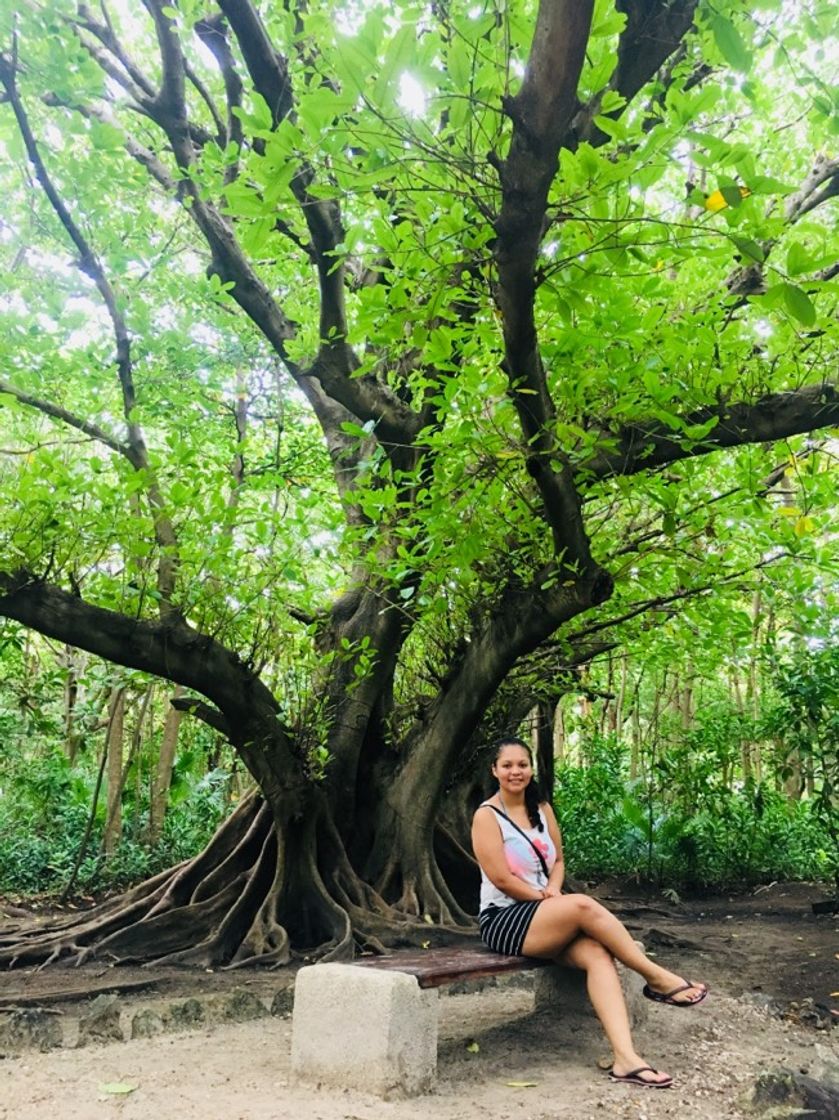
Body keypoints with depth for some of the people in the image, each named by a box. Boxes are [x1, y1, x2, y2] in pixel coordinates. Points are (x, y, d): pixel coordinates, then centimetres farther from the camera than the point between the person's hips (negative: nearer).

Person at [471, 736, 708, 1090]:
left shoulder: (542, 810, 11)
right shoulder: (486, 816, -9)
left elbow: (558, 861, 14)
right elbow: (502, 879, -14)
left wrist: (554, 892, -7)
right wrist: (547, 899, -12)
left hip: (547, 918, 6)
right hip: (504, 921, -6)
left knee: (596, 952, -24)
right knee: (583, 905, -28)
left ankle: (625, 1057, -33)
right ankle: (658, 978, -14)